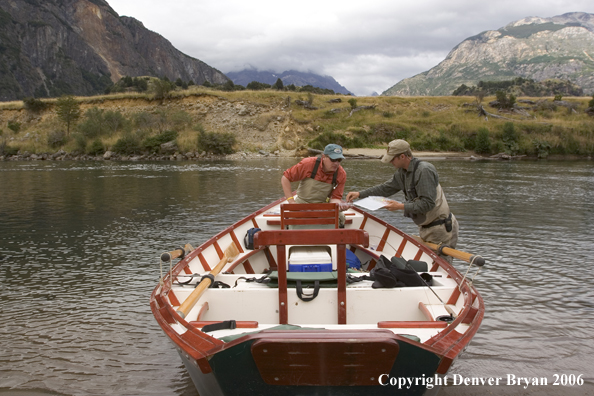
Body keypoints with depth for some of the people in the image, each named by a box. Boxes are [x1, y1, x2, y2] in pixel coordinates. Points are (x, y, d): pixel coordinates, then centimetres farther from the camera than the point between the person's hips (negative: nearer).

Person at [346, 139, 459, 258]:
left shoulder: (424, 170, -21)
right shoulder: (403, 172, 6)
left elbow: (428, 203, -26)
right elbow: (386, 188, 19)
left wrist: (401, 206, -22)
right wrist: (360, 194, 14)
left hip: (440, 228, -9)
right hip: (426, 228, 9)